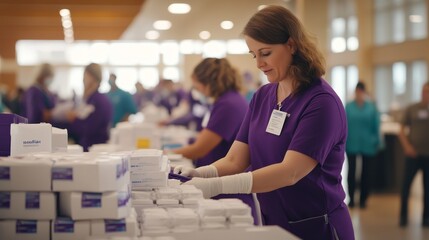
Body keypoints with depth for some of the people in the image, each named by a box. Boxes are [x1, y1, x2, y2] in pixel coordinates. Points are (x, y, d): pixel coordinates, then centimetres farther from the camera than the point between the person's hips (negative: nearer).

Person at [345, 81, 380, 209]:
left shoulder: (372, 107, -2)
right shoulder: (348, 107, -3)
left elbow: (376, 126, 2)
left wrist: (377, 142, 1)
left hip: (367, 145, 1)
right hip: (351, 144, -1)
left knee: (366, 172, 8)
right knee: (351, 171, 6)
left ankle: (363, 199, 19)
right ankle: (351, 198, 17)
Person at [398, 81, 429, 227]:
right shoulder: (412, 109, 1)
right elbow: (402, 130, 3)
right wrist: (407, 146, -10)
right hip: (413, 154, -1)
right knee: (406, 185, -1)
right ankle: (403, 216, 10)